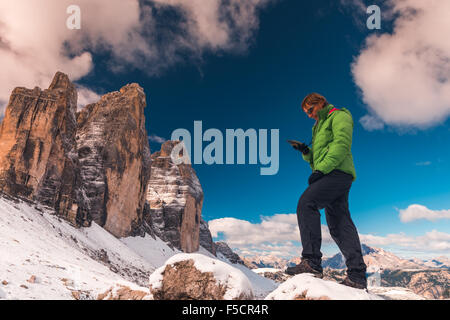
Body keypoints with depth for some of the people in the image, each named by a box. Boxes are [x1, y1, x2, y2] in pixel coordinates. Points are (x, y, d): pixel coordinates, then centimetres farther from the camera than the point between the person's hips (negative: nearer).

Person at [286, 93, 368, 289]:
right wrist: (306, 152, 8)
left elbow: (342, 145, -12)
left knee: (306, 203, -23)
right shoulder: (319, 127, 32)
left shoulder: (339, 116, 4)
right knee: (339, 223, 1)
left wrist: (321, 170, -20)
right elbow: (316, 158, 30)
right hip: (332, 176, 9)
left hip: (338, 172, -9)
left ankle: (311, 261, -29)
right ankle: (357, 275, -1)